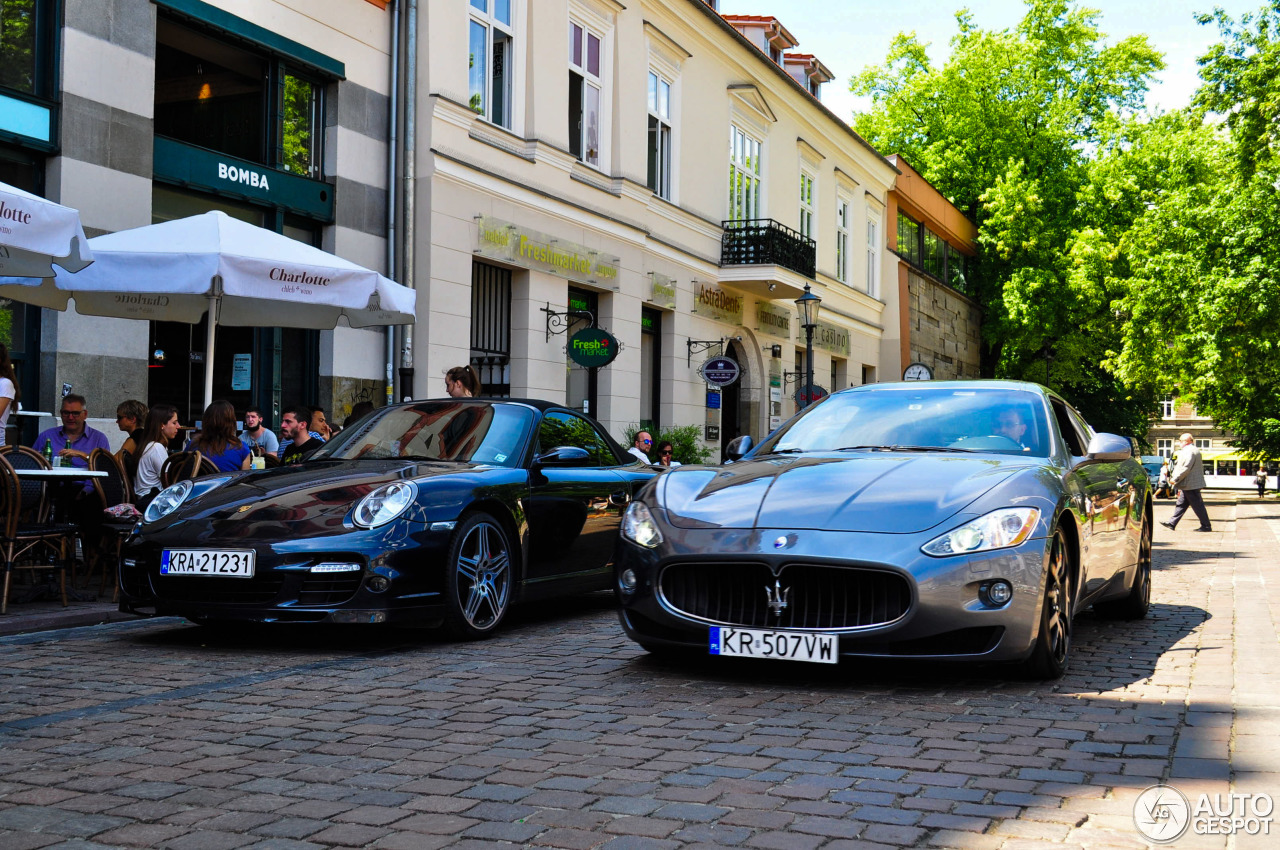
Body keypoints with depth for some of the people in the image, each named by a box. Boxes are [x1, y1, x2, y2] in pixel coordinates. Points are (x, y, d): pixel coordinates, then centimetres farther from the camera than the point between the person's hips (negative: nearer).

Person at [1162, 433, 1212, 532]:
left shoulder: (1190, 451, -16)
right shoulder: (1193, 450, 18)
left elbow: (1186, 468, -23)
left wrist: (1176, 479, -17)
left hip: (1191, 485, -11)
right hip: (1189, 485, 11)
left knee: (1197, 505, -5)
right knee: (1181, 504, 12)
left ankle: (1206, 526, 0)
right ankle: (1172, 523, 16)